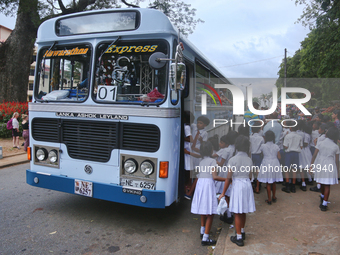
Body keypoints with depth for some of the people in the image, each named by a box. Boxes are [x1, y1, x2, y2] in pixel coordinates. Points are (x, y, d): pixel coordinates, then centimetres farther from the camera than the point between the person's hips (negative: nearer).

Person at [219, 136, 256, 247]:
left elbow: (228, 178, -12)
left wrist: (223, 193, -5)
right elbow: (250, 176, 9)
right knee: (243, 211, 20)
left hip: (237, 186, -6)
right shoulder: (249, 160, 2)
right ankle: (242, 232, 35)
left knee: (237, 213, 4)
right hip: (248, 185, 6)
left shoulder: (233, 160, -14)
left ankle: (239, 238, 10)